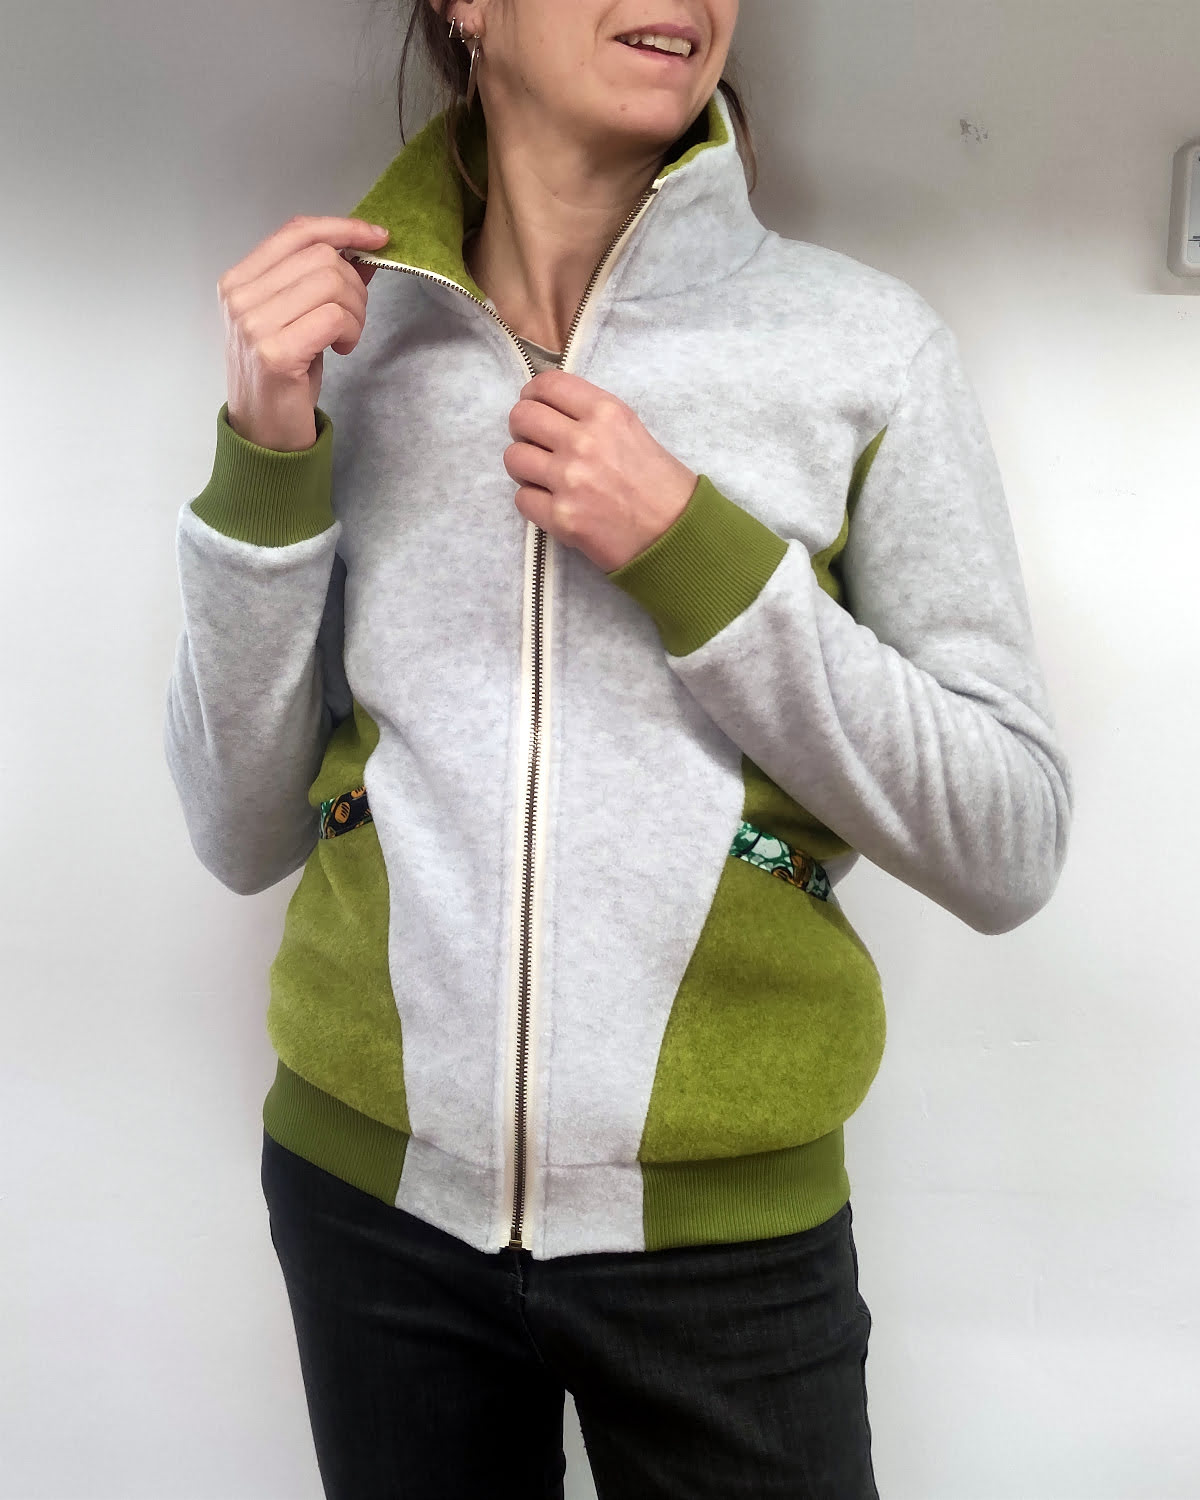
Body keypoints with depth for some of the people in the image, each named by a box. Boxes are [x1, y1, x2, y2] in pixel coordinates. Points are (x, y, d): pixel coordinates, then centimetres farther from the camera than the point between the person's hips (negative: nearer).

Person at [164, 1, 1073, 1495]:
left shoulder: (863, 339, -6)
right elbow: (246, 834, 0)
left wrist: (692, 551, -18)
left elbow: (1011, 847, -8)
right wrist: (263, 460, -12)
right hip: (373, 1188, 2)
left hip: (725, 1221, -1)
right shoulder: (344, 342, -1)